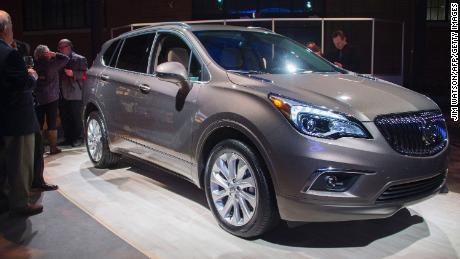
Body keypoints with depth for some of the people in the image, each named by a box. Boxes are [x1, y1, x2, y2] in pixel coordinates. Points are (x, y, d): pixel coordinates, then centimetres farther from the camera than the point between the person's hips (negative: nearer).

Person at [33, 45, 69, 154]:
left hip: (37, 99, 3)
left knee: (38, 124, 9)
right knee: (52, 123, 2)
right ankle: (53, 148, 5)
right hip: (51, 98, -3)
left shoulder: (34, 65, 0)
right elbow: (66, 59, 0)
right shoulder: (51, 64, -8)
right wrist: (55, 55, -1)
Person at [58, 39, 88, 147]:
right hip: (62, 94, 6)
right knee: (64, 118, 8)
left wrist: (73, 74, -15)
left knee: (76, 118, -2)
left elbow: (84, 74, -4)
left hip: (74, 95, -6)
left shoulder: (79, 59, 1)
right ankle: (68, 138, 17)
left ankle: (78, 138, 7)